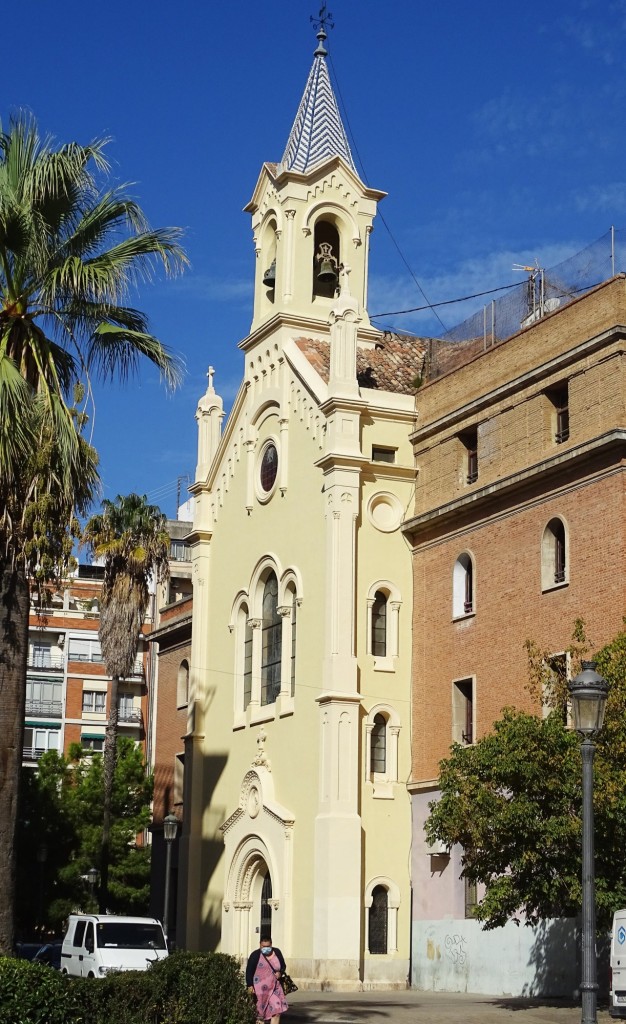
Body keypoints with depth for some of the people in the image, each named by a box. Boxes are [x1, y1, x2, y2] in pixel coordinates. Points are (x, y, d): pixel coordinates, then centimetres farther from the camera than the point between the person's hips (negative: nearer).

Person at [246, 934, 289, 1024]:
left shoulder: (277, 952, 4)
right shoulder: (255, 955, -6)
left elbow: (283, 966, 16)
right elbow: (249, 971, -5)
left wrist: (280, 972, -6)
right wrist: (250, 985, -14)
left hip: (274, 986, 3)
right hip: (260, 988, -3)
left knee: (277, 1010, -8)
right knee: (260, 1012, 4)